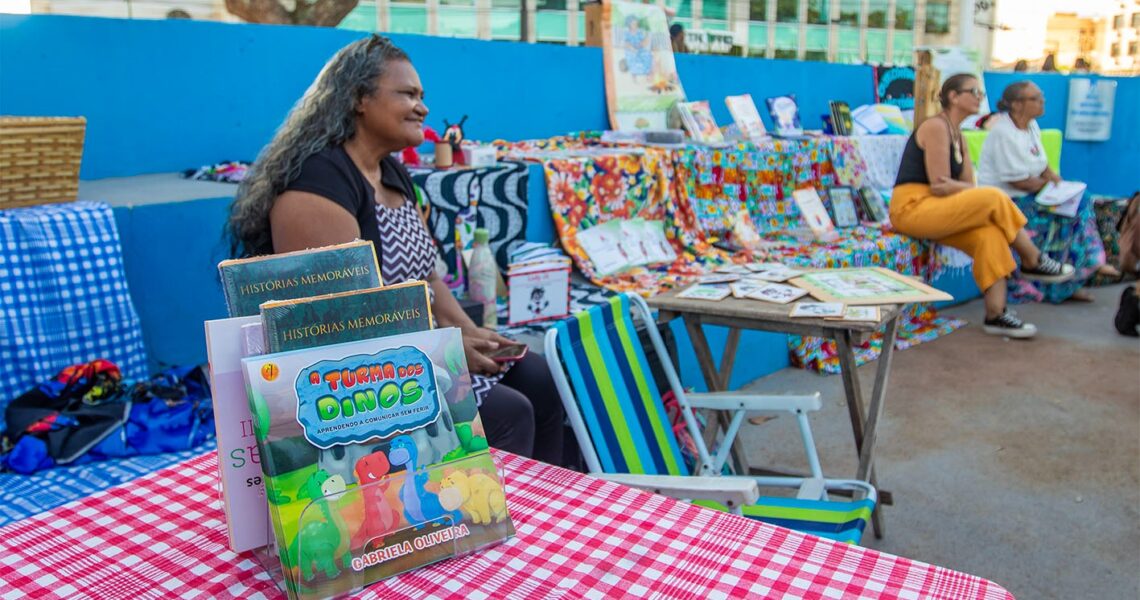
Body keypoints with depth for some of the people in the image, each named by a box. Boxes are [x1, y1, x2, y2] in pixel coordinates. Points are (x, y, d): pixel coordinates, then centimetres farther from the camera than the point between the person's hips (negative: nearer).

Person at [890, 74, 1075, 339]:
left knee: (988, 233, -15)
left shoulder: (957, 135, 18)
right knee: (994, 198, -18)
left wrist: (952, 186, -12)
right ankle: (1034, 262, 2)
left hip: (932, 211, 8)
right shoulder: (936, 126, -9)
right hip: (911, 208, -8)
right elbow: (938, 185, -17)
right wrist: (958, 187, -3)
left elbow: (968, 188, 7)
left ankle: (996, 314, -16)